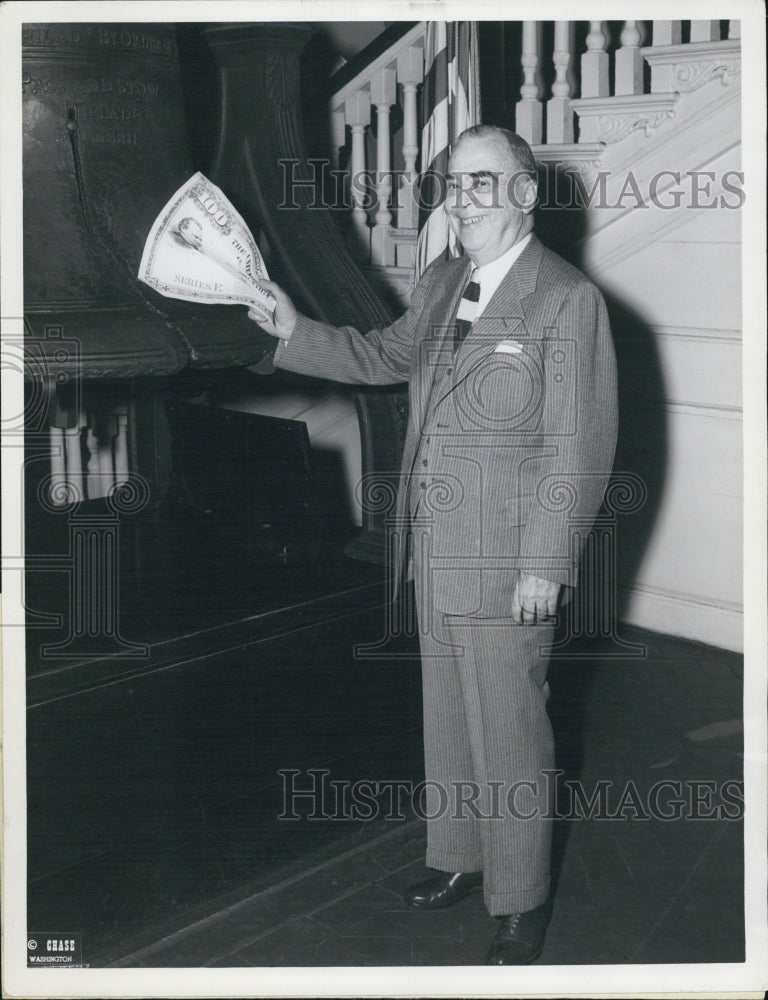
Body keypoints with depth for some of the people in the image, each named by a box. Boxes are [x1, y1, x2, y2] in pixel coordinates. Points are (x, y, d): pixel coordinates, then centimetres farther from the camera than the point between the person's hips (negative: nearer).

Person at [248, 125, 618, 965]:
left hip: (506, 563, -7)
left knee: (509, 731, 3)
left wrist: (546, 564, -17)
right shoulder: (439, 284, 9)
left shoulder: (567, 299, -14)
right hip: (434, 548, 7)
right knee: (446, 716, 19)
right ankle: (458, 859, 38)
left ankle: (521, 902, 20)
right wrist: (297, 333, 13)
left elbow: (577, 446, -16)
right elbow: (385, 357, 26)